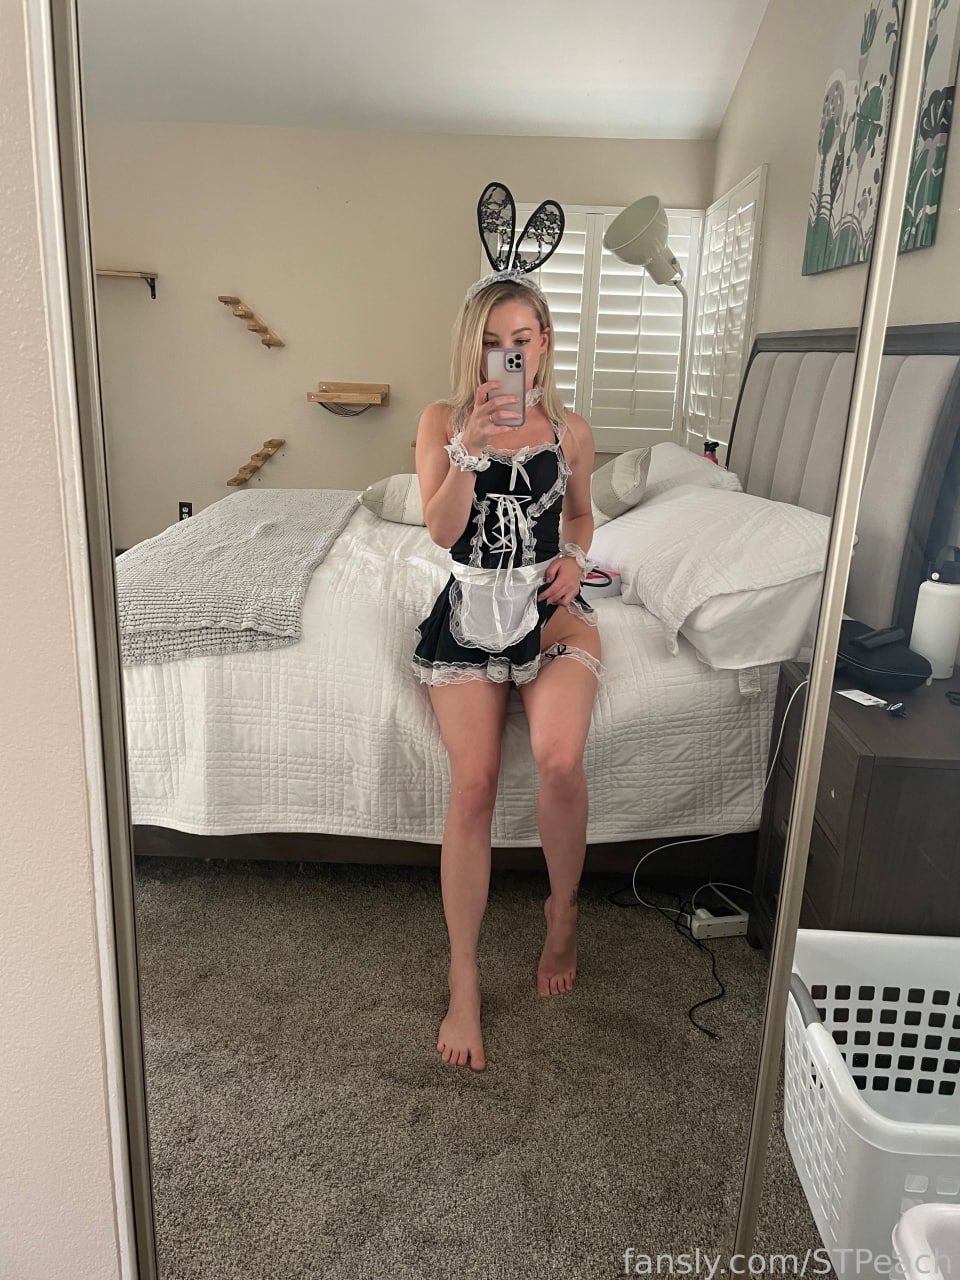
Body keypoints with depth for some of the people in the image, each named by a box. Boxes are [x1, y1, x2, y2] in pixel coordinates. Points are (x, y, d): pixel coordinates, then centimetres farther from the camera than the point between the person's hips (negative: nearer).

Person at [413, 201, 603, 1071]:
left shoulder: (572, 431, 8)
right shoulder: (443, 421, 2)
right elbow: (441, 529, -11)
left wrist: (576, 556, 2)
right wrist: (470, 444, -24)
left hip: (551, 612, 1)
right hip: (470, 614, -1)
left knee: (560, 759, -27)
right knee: (473, 784, -19)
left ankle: (563, 911, 3)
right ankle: (464, 980, -4)